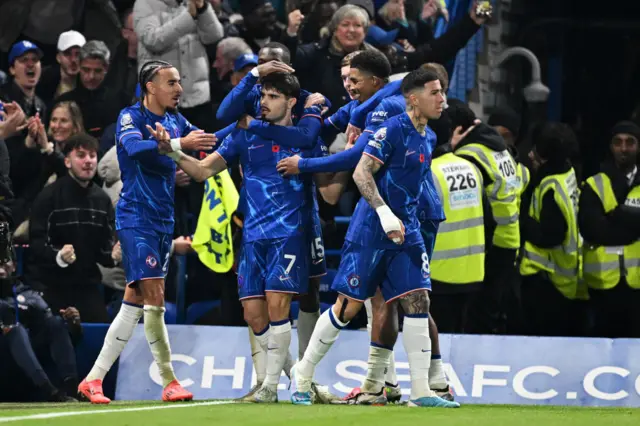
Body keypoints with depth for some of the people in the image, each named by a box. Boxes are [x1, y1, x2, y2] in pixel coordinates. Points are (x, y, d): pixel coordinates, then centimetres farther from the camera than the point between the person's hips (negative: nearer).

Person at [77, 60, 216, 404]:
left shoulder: (175, 121, 12)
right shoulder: (131, 117, -8)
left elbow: (211, 144, 10)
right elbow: (135, 147, -28)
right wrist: (178, 143, -39)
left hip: (163, 221, 7)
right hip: (135, 218, -7)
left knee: (134, 304, 6)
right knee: (155, 299, -12)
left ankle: (93, 379, 10)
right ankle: (169, 382, -6)